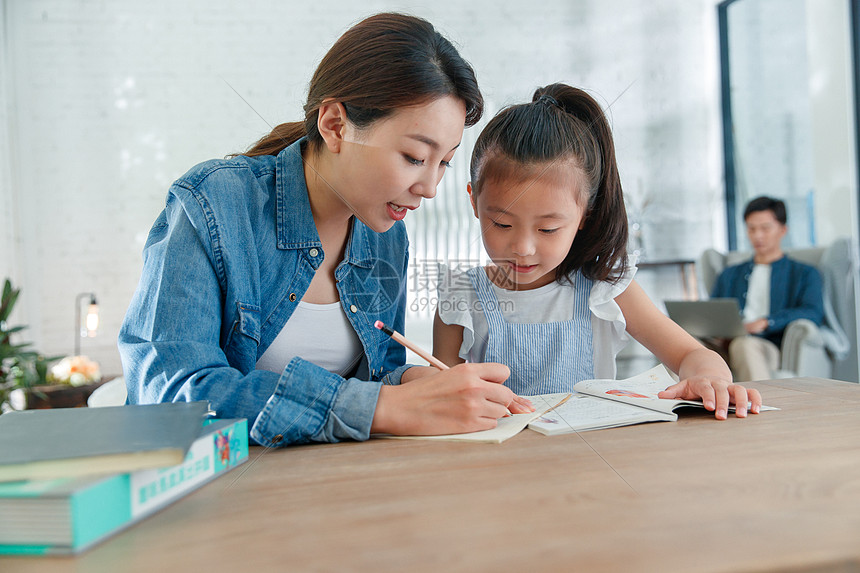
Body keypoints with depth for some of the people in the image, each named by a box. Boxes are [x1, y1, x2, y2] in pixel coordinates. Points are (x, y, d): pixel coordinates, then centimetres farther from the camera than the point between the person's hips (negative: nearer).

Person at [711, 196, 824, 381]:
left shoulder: (805, 274, 21)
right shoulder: (729, 276, 33)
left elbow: (813, 312, 1)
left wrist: (765, 322, -17)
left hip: (770, 349, -3)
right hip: (726, 347, 3)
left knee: (742, 344, -41)